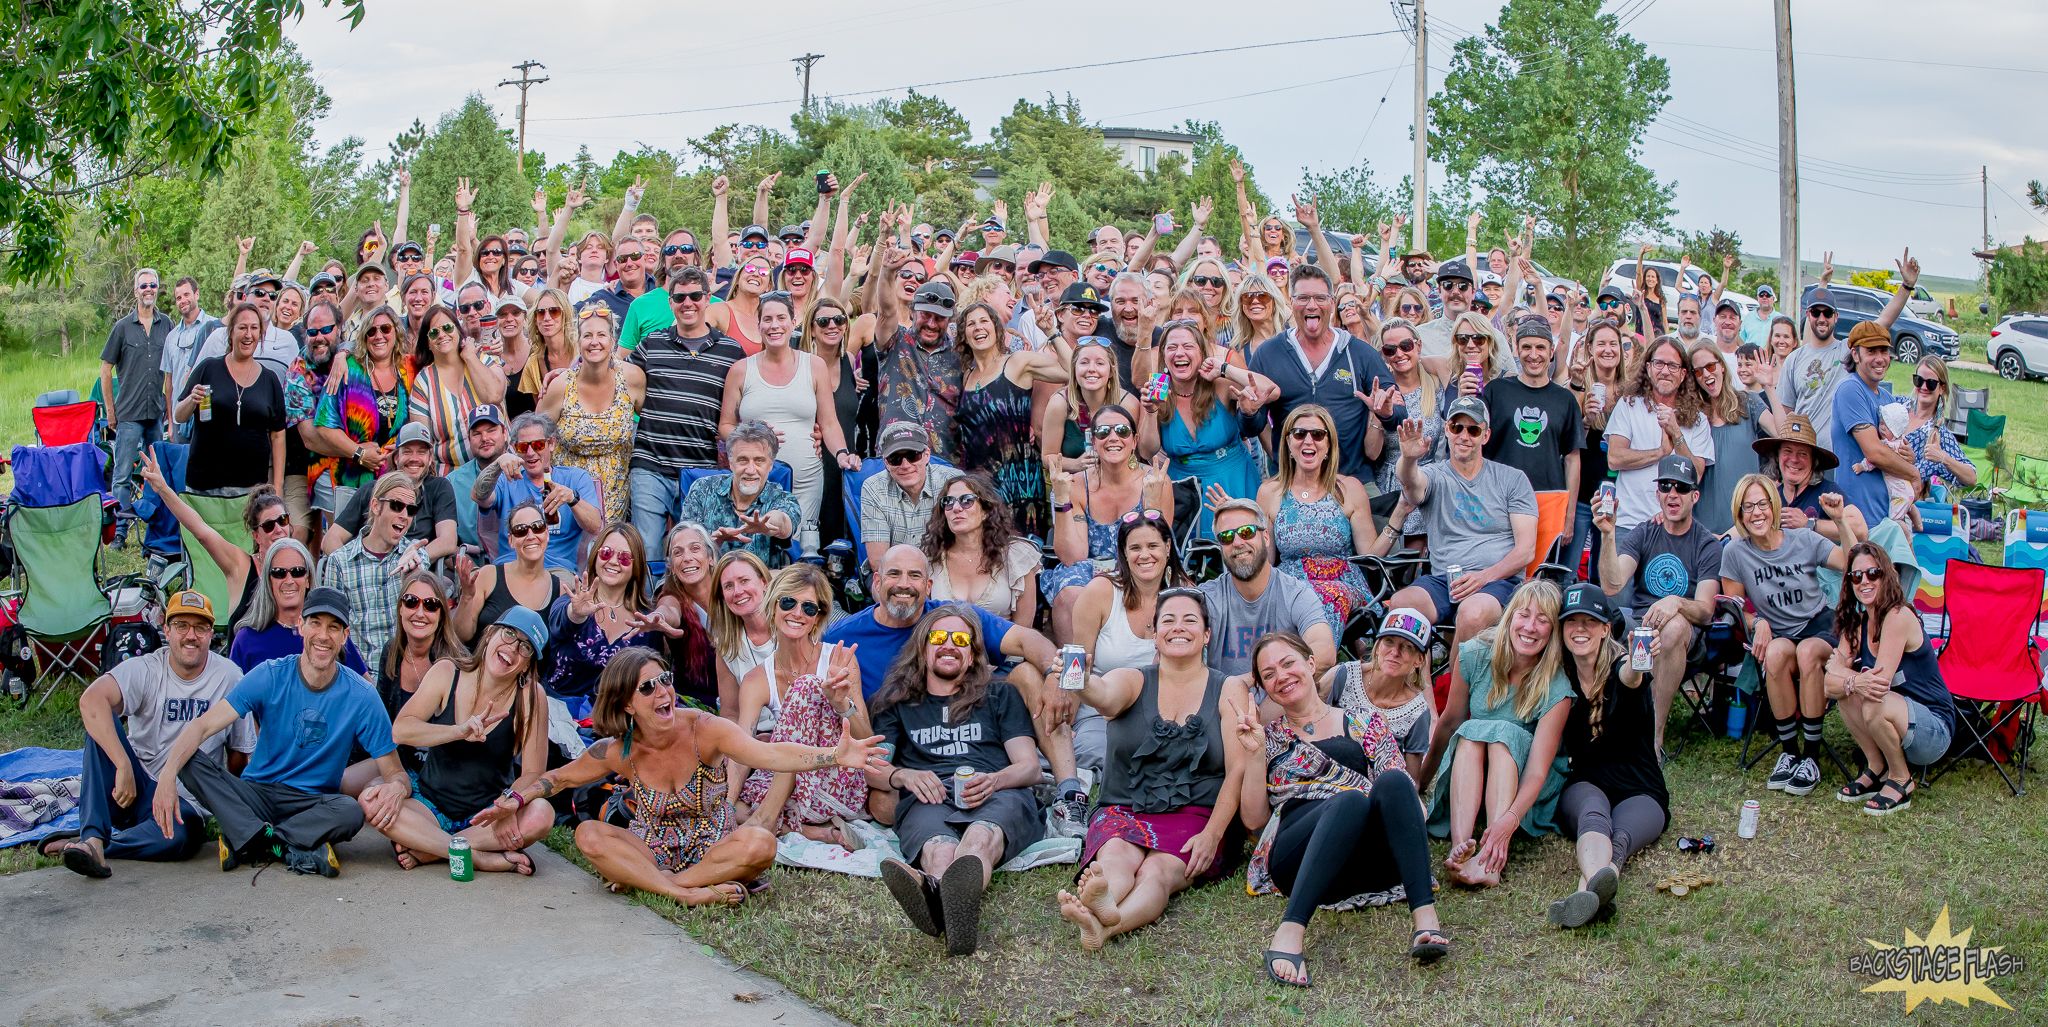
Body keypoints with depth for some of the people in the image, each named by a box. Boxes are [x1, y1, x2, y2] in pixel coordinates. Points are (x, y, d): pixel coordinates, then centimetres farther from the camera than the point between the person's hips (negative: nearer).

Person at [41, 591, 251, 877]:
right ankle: (93, 838, -33)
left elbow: (240, 752, 5)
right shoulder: (145, 669, -8)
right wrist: (123, 767, -37)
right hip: (131, 789, 1)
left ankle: (84, 842, -16)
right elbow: (91, 700, -29)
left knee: (182, 835, -36)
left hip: (184, 801, -1)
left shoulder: (230, 678, -3)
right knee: (101, 722, -25)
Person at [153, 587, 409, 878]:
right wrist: (168, 773, -35)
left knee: (353, 812, -34)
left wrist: (396, 788, -34)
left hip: (312, 804, -2)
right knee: (190, 759, -23)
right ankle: (285, 846, -29)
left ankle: (245, 841, -21)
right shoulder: (270, 676, -6)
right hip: (255, 792, 2)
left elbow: (395, 772, -8)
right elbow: (204, 725, -15)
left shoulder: (361, 696, -9)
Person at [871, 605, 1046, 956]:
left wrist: (994, 779, -6)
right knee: (939, 848, -40)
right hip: (926, 798, 0)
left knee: (983, 834, -41)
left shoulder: (1000, 696, 30)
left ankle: (932, 892, -75)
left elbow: (1029, 766, 18)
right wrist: (903, 775, -7)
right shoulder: (898, 703, 31)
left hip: (999, 794, 0)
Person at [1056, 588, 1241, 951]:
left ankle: (1103, 927, -60)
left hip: (1196, 816, -1)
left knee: (1157, 872, -32)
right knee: (1116, 859, -32)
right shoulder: (1133, 681, 8)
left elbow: (1239, 771, -2)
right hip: (1123, 809, 2)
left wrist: (1212, 835, -15)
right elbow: (1104, 696, -18)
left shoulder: (1228, 692, 8)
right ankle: (1102, 903, -64)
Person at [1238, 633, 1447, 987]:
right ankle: (1289, 933, -50)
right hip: (1298, 860, -1)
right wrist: (1255, 755, 1)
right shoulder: (1268, 737, 22)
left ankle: (1426, 918, -42)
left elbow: (1399, 788, 9)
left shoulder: (1366, 725, 22)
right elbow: (1254, 819, 13)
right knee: (1350, 800, -35)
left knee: (1393, 780, -29)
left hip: (1368, 859, 2)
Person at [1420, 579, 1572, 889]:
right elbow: (1449, 722, 1)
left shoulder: (1556, 687, -20)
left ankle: (1491, 860, -49)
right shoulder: (1474, 656, -13)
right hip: (1467, 776, 2)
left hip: (1525, 788, -2)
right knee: (1472, 731, -28)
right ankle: (1460, 847, -48)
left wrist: (1508, 821, -44)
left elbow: (1537, 769, -28)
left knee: (1504, 733, -31)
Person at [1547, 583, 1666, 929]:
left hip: (1640, 792, -1)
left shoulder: (1618, 667, -7)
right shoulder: (1560, 677, 4)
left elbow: (1630, 675, -33)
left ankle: (1589, 890, -66)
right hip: (1584, 785, 1)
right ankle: (1598, 883, -67)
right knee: (1593, 814, -35)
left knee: (1619, 838, -34)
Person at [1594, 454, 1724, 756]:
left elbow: (1705, 610, -9)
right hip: (1638, 623, 2)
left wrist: (1676, 603, -31)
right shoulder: (1643, 534, 9)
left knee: (1673, 627, -39)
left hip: (1686, 634, -2)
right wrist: (1608, 536, -20)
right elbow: (1612, 585, -7)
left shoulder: (1708, 545, 3)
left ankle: (1655, 735, -30)